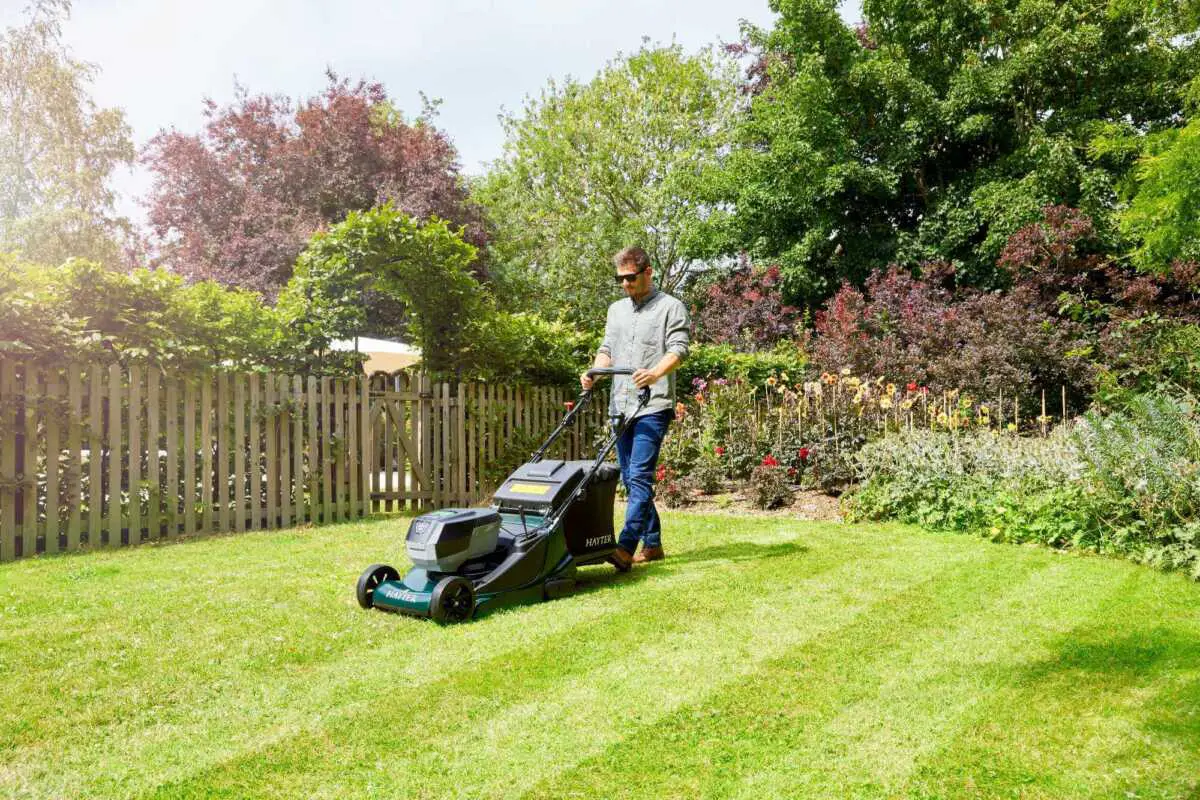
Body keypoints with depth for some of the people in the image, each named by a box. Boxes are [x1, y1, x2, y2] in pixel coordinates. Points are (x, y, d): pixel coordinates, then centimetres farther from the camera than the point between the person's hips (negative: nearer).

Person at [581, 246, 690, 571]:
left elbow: (678, 348, -11)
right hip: (620, 406, 7)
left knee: (639, 476, -15)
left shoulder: (670, 307, 1)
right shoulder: (616, 310, 21)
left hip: (653, 406, -7)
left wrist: (655, 374, -29)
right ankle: (652, 544, 18)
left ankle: (625, 548, -20)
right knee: (631, 479, 9)